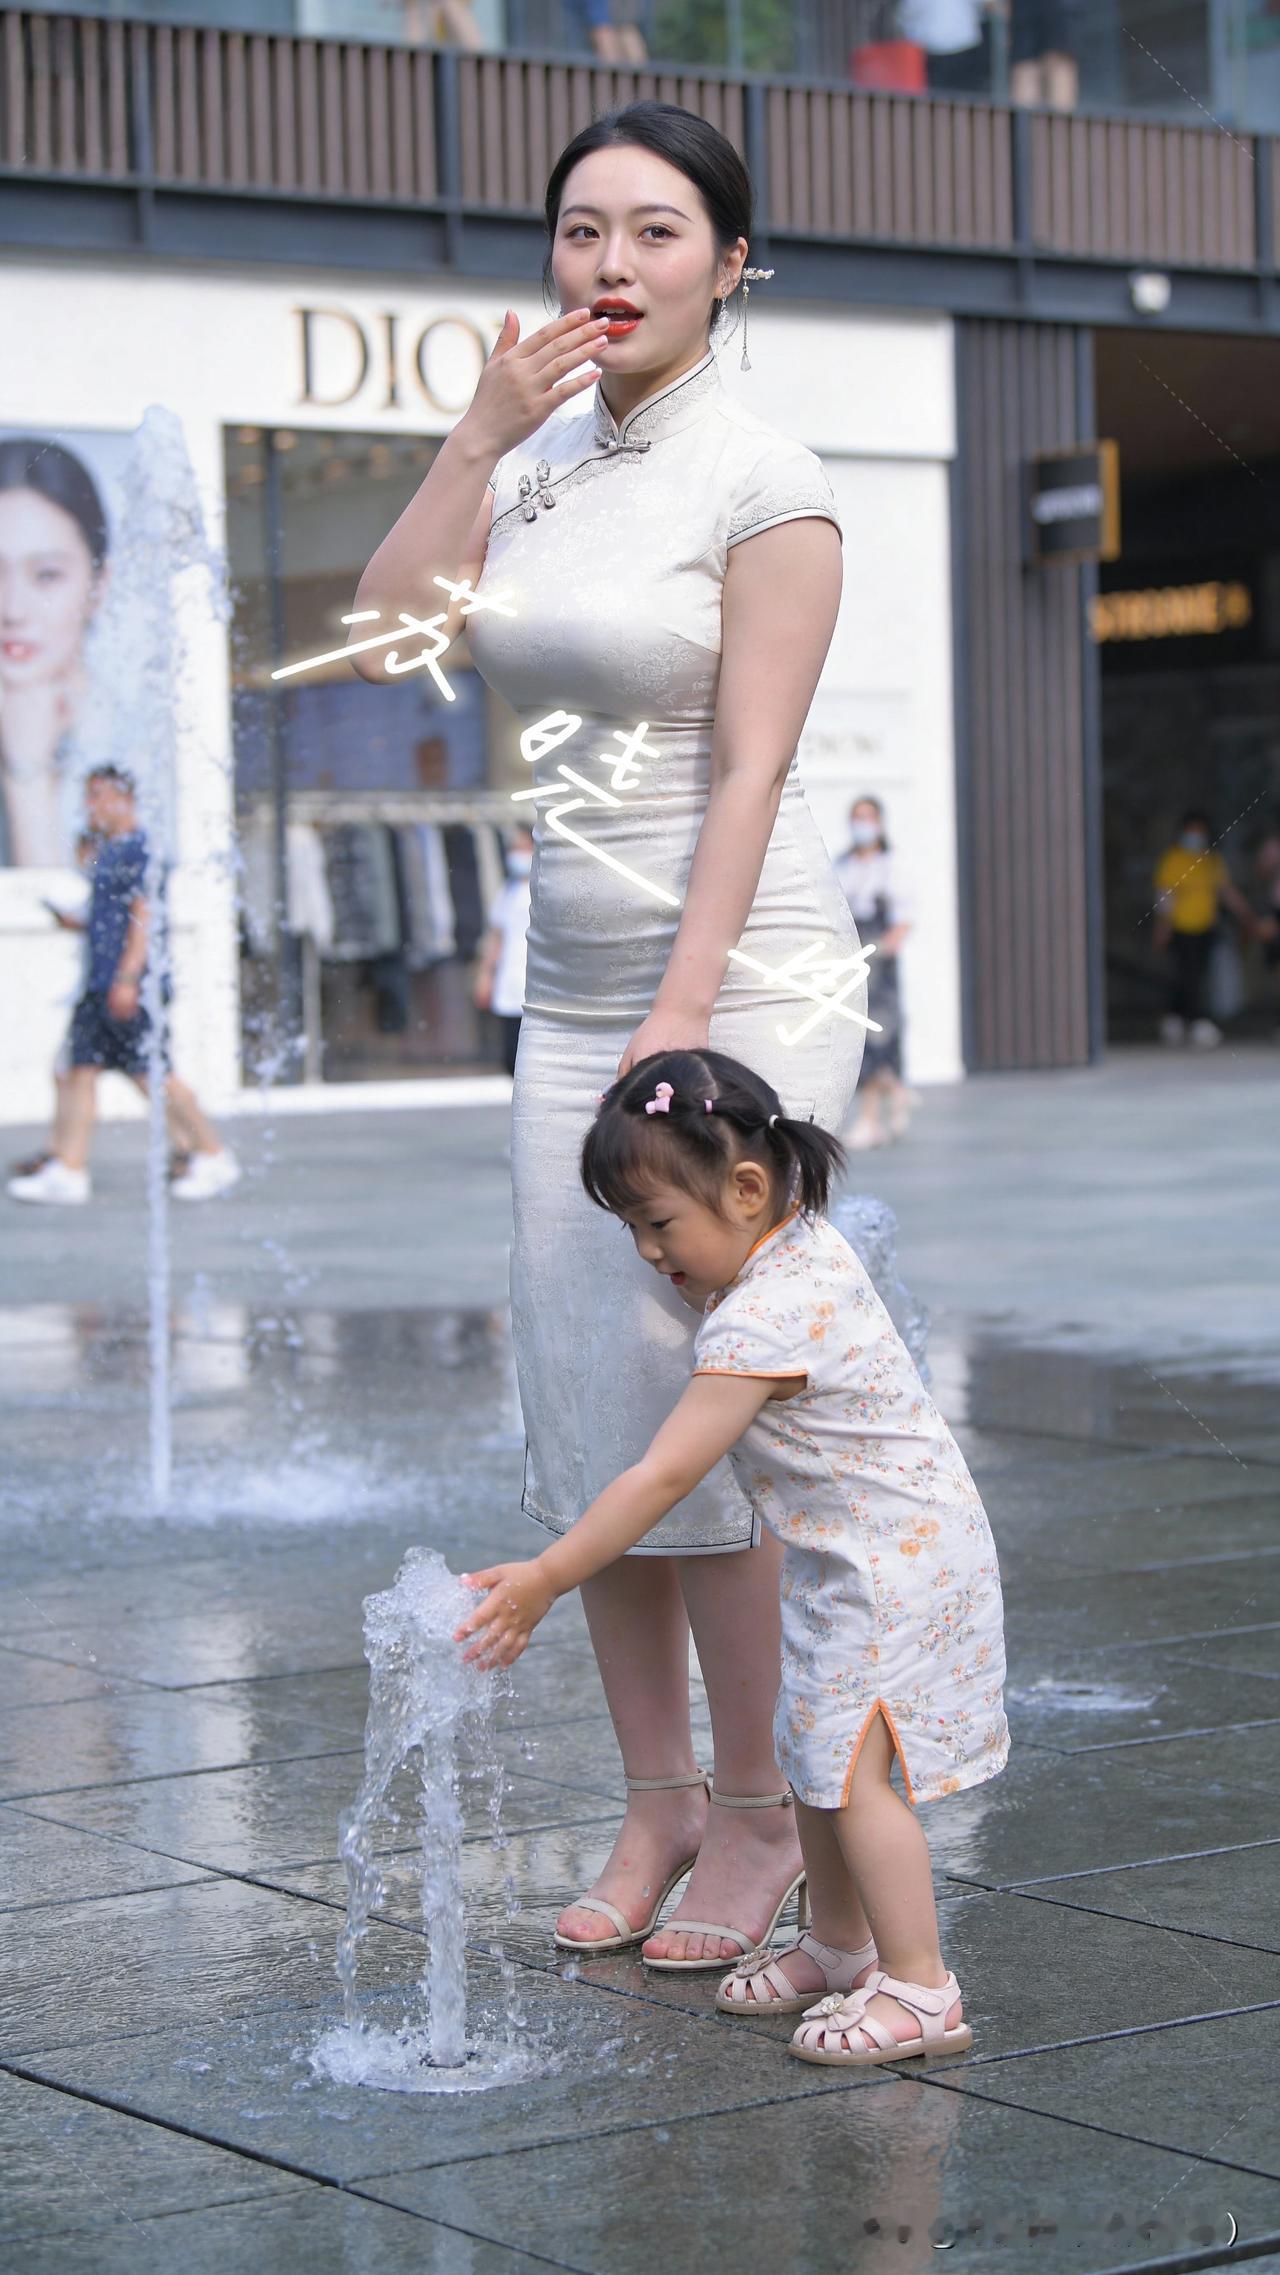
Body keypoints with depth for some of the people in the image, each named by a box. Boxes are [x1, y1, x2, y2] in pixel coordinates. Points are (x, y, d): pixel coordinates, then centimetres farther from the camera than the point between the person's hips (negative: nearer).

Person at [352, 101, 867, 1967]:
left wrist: (683, 1024, -20)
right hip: (573, 990, 6)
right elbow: (387, 636, -1)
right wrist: (481, 435, -9)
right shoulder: (541, 462, 10)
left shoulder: (763, 483, -8)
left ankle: (757, 1812, 6)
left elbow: (748, 772, -14)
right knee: (582, 1401, 5)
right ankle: (656, 1798, 15)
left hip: (743, 978, -6)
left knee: (693, 1395, -7)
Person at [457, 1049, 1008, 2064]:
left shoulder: (759, 1326, -28)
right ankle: (839, 1946, 29)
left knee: (852, 1771, -12)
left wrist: (545, 1580, -28)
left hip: (893, 1567, -11)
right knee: (816, 1756, 16)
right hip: (849, 1563, 11)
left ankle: (919, 1989, -6)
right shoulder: (812, 1245, 0)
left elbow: (662, 1478, -29)